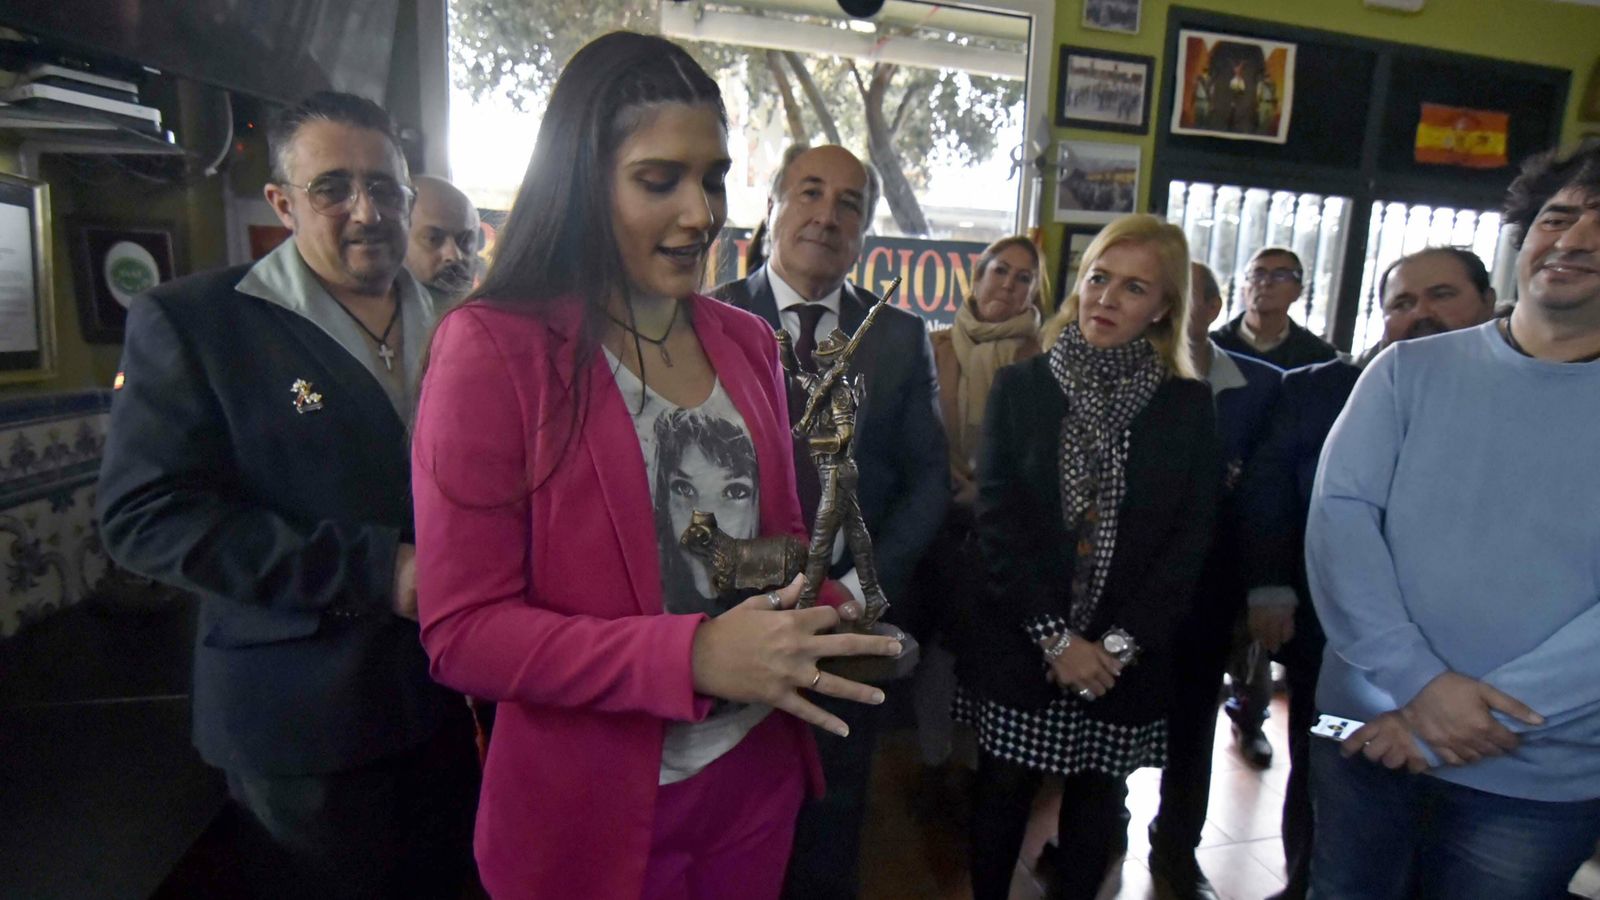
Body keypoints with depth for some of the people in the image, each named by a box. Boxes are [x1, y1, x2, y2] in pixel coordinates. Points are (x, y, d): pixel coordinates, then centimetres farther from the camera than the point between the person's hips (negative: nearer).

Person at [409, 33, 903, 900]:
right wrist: (694, 656, -27)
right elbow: (460, 631, -17)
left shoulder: (746, 343, 3)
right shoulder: (493, 347, -15)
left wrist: (828, 608, -10)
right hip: (591, 808, -4)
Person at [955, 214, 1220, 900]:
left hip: (1126, 656, 1)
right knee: (1003, 787, 11)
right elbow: (997, 518, -7)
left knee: (1098, 795, 15)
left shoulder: (1188, 406, 0)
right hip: (1018, 642, 0)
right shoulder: (1020, 386, -2)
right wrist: (1055, 637, -12)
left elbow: (1190, 539, -2)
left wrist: (1119, 643, -11)